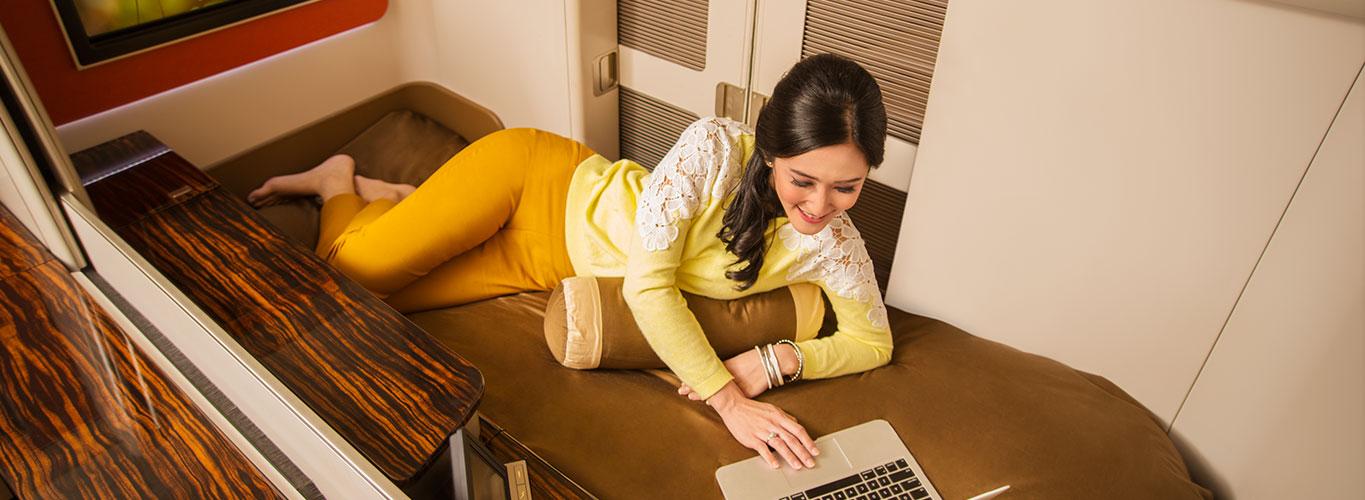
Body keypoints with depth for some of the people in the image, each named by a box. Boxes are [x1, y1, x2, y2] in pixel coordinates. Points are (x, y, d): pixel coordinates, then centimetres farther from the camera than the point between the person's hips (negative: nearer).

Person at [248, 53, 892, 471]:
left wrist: (775, 360, -24)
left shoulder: (832, 245, -19)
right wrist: (726, 398, -36)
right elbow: (648, 283, -33)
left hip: (552, 264, 4)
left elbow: (873, 342, -7)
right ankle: (339, 180, 32)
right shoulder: (714, 147, -33)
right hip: (534, 178, -3)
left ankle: (392, 198, 36)